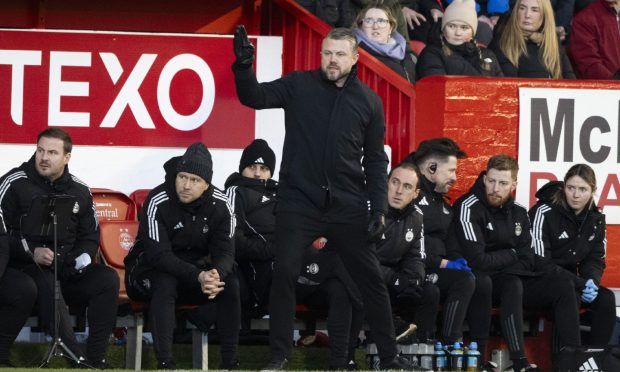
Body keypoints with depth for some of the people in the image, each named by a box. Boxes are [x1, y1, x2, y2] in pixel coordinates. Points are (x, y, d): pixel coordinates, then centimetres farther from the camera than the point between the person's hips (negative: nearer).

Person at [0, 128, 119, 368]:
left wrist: (81, 260, -1)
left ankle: (96, 359, -23)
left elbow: (90, 236, 22)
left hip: (67, 270, 5)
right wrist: (31, 253, -20)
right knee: (46, 283, -38)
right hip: (25, 268, -5)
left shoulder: (79, 191, 13)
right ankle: (76, 360, -43)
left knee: (108, 279, -21)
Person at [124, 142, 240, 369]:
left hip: (196, 270, 4)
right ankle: (164, 363, -40)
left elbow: (225, 251, -11)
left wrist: (216, 274, -37)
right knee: (164, 284, -37)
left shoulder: (220, 205, -8)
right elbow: (159, 255, -28)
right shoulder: (157, 202, -22)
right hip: (152, 271, -4)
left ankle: (230, 363, -18)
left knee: (230, 284, -23)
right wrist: (198, 277, -41)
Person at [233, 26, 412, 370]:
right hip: (298, 201, -1)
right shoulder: (299, 86, 1)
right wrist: (244, 66, -27)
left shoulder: (369, 101, 5)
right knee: (284, 274, -7)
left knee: (370, 278, 5)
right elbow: (254, 97, -8)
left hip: (347, 206, 2)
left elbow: (375, 159, 8)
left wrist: (378, 207, 1)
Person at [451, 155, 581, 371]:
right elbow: (477, 261, -22)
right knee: (513, 285, -36)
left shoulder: (518, 213, 8)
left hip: (514, 281, 7)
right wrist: (511, 256, -6)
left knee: (564, 288, -11)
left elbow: (527, 261, 3)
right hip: (481, 284, -7)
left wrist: (497, 262, -14)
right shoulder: (469, 208, -15)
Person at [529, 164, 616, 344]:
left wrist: (592, 282, -19)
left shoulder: (596, 219, 2)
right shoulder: (545, 213, -18)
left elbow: (596, 260, 6)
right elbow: (541, 262, -19)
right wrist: (580, 284, -23)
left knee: (606, 299, -18)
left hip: (570, 280, 6)